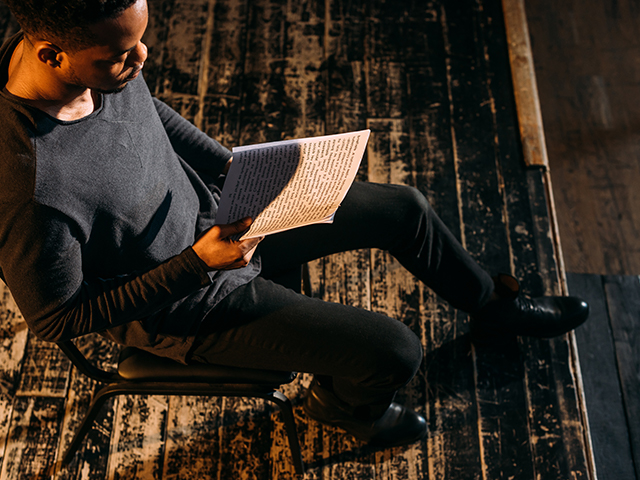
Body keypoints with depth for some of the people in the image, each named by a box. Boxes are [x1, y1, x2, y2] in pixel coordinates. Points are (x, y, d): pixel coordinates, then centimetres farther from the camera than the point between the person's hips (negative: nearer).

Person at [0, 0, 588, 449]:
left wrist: (232, 166, -3)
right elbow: (56, 319, -23)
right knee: (395, 353, -9)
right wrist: (196, 264, -28)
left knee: (405, 209, 10)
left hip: (211, 207, 7)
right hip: (179, 304, -7)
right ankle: (341, 403, 31)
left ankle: (495, 308, 43)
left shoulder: (92, 47, -17)